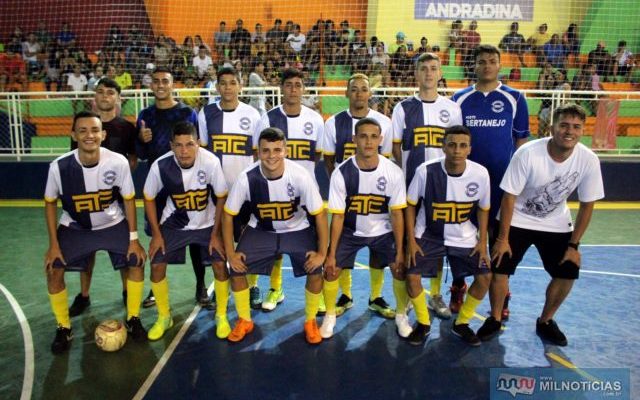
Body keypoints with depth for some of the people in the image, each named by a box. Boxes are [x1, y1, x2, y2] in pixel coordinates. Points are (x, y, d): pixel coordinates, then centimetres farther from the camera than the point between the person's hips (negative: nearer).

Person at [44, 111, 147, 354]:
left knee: (137, 262, -10)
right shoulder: (59, 166, -22)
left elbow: (129, 200, -11)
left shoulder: (118, 162, -24)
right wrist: (53, 244, -9)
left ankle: (133, 320, 11)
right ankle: (64, 328, 12)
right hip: (74, 227, 0)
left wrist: (133, 239, -12)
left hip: (113, 224, 0)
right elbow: (50, 203, -6)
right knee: (53, 270, -11)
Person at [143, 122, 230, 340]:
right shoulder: (160, 165, -24)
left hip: (207, 223, -1)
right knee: (157, 265, -6)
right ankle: (164, 317, 19)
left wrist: (216, 234, -12)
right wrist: (156, 234, -6)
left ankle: (221, 316, 11)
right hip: (174, 224, 1)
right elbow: (149, 198, -6)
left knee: (220, 264, -12)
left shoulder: (211, 162, -28)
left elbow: (221, 198, -14)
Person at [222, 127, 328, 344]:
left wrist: (322, 252, -17)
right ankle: (244, 321, 17)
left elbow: (319, 214, -18)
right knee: (236, 270, -10)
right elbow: (228, 214, -11)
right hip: (260, 231, 1)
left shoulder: (300, 175, -28)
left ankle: (310, 321, 11)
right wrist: (230, 252, -12)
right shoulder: (247, 178, -24)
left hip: (297, 230, -1)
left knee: (315, 272, -17)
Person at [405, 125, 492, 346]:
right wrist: (411, 240, -10)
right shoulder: (426, 170, -21)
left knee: (484, 277, -7)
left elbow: (483, 209, 2)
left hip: (464, 238, 2)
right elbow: (411, 205, -7)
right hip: (429, 236, -2)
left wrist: (482, 241, -3)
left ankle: (461, 324, 17)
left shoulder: (480, 173, -16)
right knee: (412, 276, -14)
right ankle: (423, 323, 13)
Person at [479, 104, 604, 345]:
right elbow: (509, 197, -19)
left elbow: (587, 205, -6)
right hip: (517, 221, -3)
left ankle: (545, 321, 22)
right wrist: (502, 239, -17)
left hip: (556, 225, 3)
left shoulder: (589, 160, -18)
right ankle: (495, 319, 15)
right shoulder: (527, 153, -27)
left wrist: (573, 245, -7)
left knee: (568, 273, -4)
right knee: (499, 269, -11)